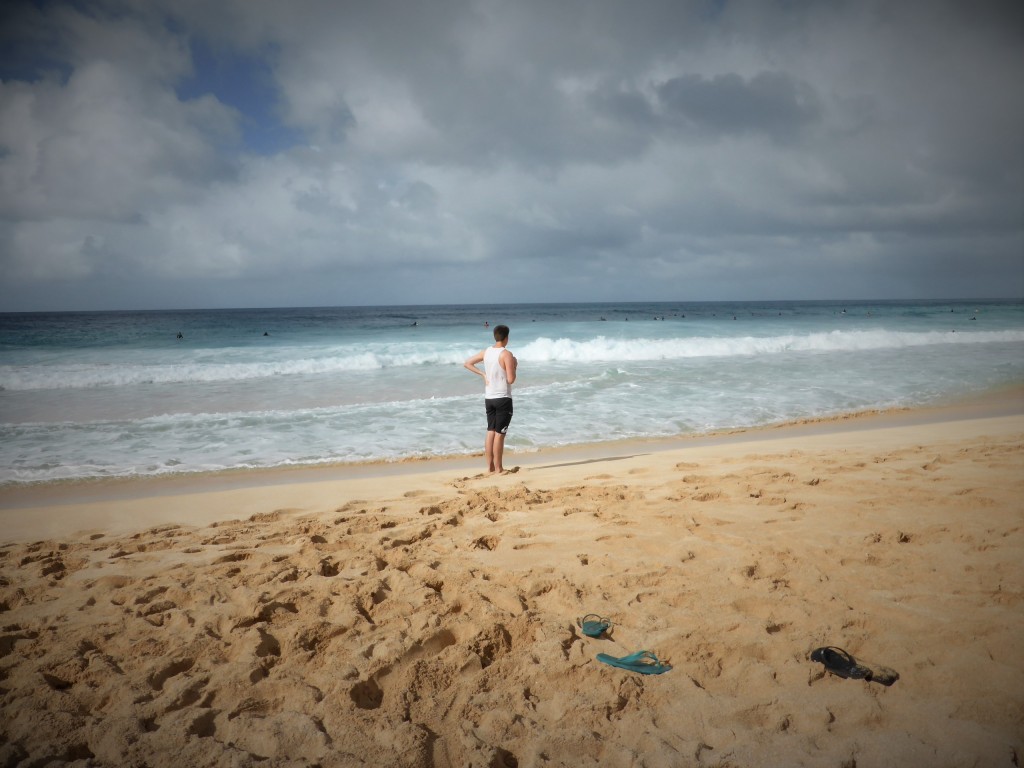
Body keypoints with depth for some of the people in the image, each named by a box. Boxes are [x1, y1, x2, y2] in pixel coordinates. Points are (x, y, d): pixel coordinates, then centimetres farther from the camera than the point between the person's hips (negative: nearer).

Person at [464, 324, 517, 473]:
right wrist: (514, 366, -1)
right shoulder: (507, 355, -15)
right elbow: (511, 380, -17)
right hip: (503, 398, -6)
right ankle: (498, 468, 3)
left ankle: (490, 466, 16)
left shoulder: (486, 352, 5)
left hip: (488, 398, 6)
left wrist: (483, 374, 10)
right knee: (499, 433, -2)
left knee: (491, 431, 13)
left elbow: (467, 363, 12)